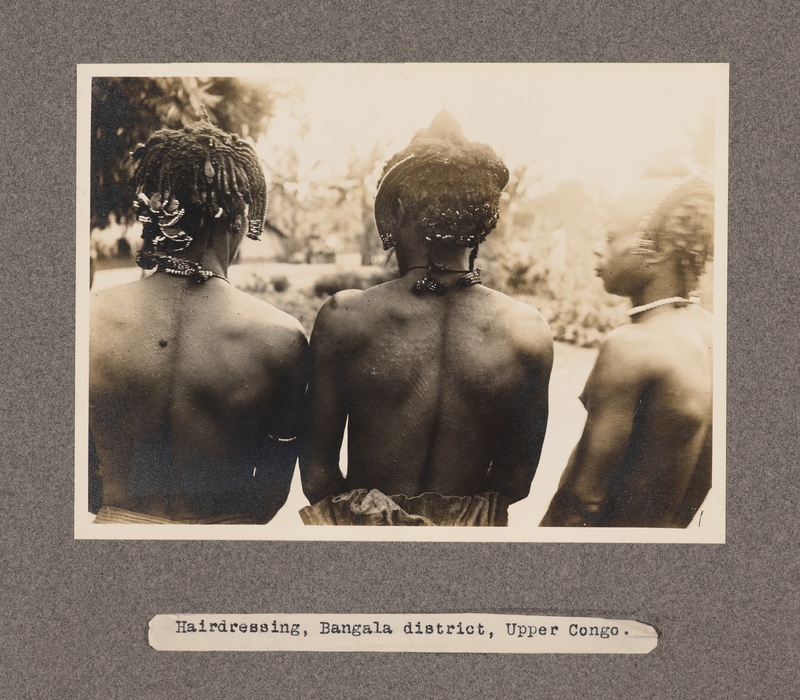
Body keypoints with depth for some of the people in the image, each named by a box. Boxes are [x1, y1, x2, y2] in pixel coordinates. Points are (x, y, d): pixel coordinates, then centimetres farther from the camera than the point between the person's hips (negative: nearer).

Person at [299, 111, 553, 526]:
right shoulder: (528, 332, -11)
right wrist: (459, 508, 11)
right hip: (471, 534, 2)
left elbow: (316, 475, -10)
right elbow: (515, 483, -4)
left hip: (361, 526, -1)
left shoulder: (344, 318, -15)